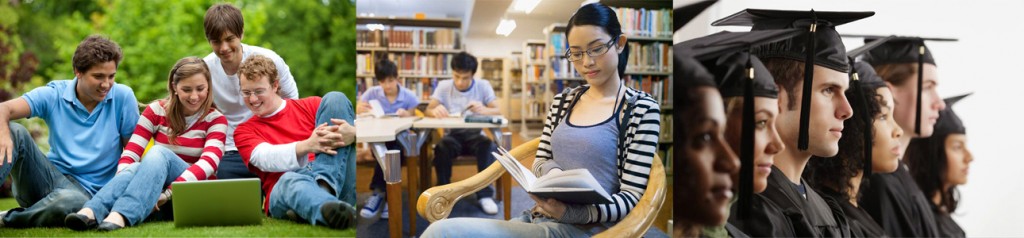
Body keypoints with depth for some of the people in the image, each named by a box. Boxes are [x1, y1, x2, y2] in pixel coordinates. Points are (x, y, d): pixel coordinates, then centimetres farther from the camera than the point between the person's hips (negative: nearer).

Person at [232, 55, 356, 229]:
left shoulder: (311, 106, 20)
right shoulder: (244, 131, 20)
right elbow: (266, 158, -3)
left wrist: (352, 133, -22)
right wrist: (307, 146, -24)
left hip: (335, 179, 1)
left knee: (335, 99, -11)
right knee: (289, 181, -38)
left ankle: (324, 186, -30)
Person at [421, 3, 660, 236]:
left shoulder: (642, 109, -2)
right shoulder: (563, 101, 17)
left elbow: (631, 197, -7)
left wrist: (573, 213, -25)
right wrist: (553, 173, -5)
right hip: (538, 218, 6)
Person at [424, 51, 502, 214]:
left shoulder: (483, 86, -1)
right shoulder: (443, 86, 2)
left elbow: (498, 112, -8)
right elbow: (428, 110, -7)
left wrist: (484, 110, -33)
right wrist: (435, 111, -34)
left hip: (475, 135, 0)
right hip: (452, 135, 0)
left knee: (488, 146, -33)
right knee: (441, 148, -34)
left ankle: (485, 194, -22)